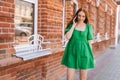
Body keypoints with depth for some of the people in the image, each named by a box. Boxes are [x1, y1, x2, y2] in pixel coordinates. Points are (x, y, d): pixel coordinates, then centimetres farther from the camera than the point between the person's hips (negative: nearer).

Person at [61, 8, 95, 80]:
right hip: (72, 53, 0)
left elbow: (89, 42, 3)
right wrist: (74, 25, -9)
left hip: (84, 52, 0)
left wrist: (91, 55, 2)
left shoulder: (88, 27, 1)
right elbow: (67, 37, -14)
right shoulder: (71, 25, 3)